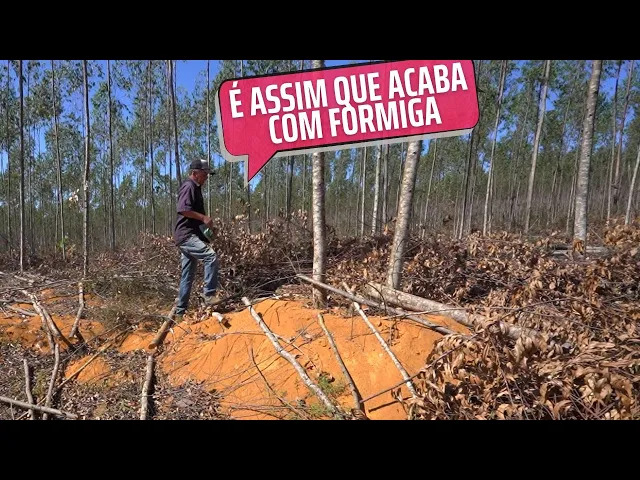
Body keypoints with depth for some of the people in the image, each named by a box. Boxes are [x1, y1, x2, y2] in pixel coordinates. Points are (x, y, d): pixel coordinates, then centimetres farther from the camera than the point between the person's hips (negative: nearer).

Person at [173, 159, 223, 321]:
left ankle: (180, 313, 16)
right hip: (186, 235, -10)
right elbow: (183, 209, -23)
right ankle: (209, 295, -24)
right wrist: (204, 217, -18)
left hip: (191, 236, 10)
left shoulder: (196, 188, 23)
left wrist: (208, 225, 18)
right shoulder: (189, 186, -8)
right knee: (210, 256, -27)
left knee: (187, 276, 10)